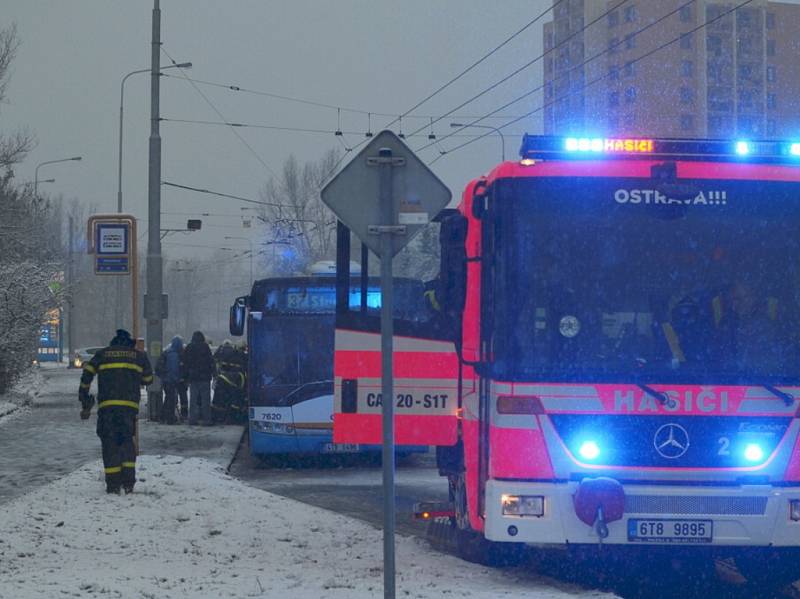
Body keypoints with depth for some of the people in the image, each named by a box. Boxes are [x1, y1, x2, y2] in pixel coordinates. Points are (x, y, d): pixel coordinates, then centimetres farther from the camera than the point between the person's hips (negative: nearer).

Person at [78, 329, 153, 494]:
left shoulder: (103, 354, 15)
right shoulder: (139, 355, 15)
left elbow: (86, 376, 8)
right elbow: (148, 379, 23)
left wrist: (85, 402, 12)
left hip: (106, 404, -1)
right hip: (130, 404, 1)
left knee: (109, 443, 5)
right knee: (127, 440, 13)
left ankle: (113, 484, -3)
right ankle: (129, 482, 0)